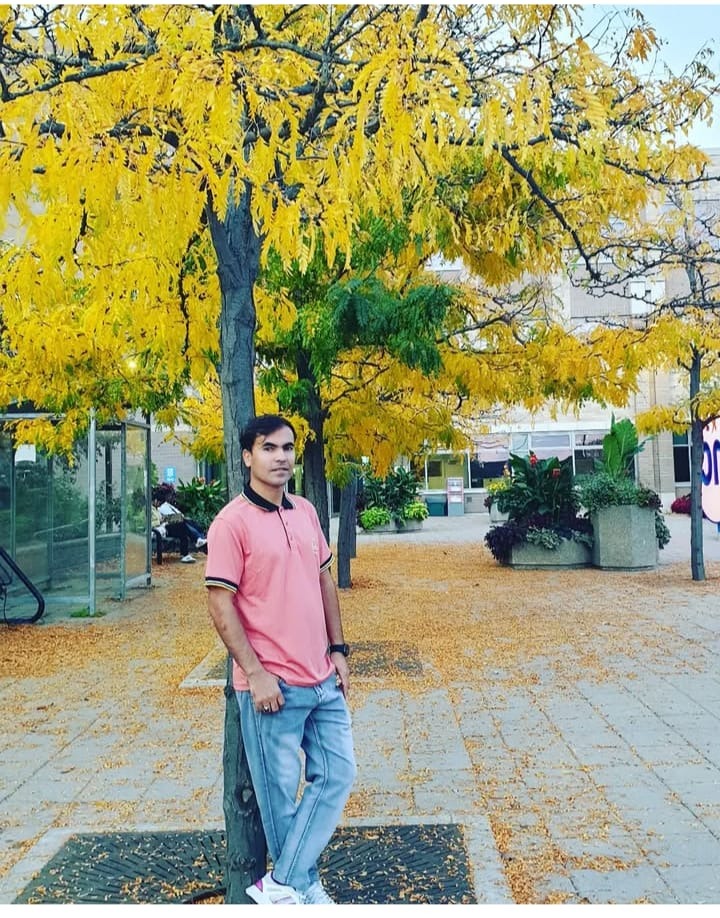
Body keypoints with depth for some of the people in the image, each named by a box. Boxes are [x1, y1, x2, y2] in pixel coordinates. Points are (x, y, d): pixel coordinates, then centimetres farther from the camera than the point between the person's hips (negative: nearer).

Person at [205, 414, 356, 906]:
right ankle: (304, 887, 27)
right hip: (272, 685, -7)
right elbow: (220, 604, -14)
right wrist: (256, 673, -17)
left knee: (337, 776, 11)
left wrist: (338, 649, 12)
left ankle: (283, 884, 22)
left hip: (323, 679, 7)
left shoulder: (306, 511, 9)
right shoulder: (232, 522, -12)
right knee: (281, 795, 7)